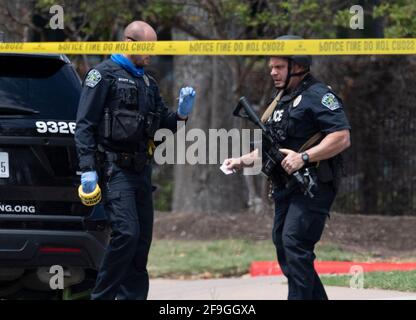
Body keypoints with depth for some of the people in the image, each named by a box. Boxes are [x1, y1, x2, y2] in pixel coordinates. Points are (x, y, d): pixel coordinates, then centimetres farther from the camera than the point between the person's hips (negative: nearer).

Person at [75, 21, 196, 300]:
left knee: (142, 239, 5)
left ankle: (132, 295, 10)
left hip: (141, 170, 8)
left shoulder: (147, 83, 20)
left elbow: (163, 125, 24)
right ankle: (102, 296, -11)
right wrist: (88, 168, -18)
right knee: (127, 233, -19)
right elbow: (85, 125, -9)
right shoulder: (104, 75, -3)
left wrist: (181, 113, 2)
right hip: (114, 169, -8)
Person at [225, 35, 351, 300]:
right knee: (284, 247, 9)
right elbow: (271, 146, 28)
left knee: (294, 243, -19)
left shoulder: (318, 96, -10)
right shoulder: (281, 99, 20)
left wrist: (303, 157, -24)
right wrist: (244, 161, 13)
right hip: (285, 188, 10)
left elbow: (342, 138, -19)